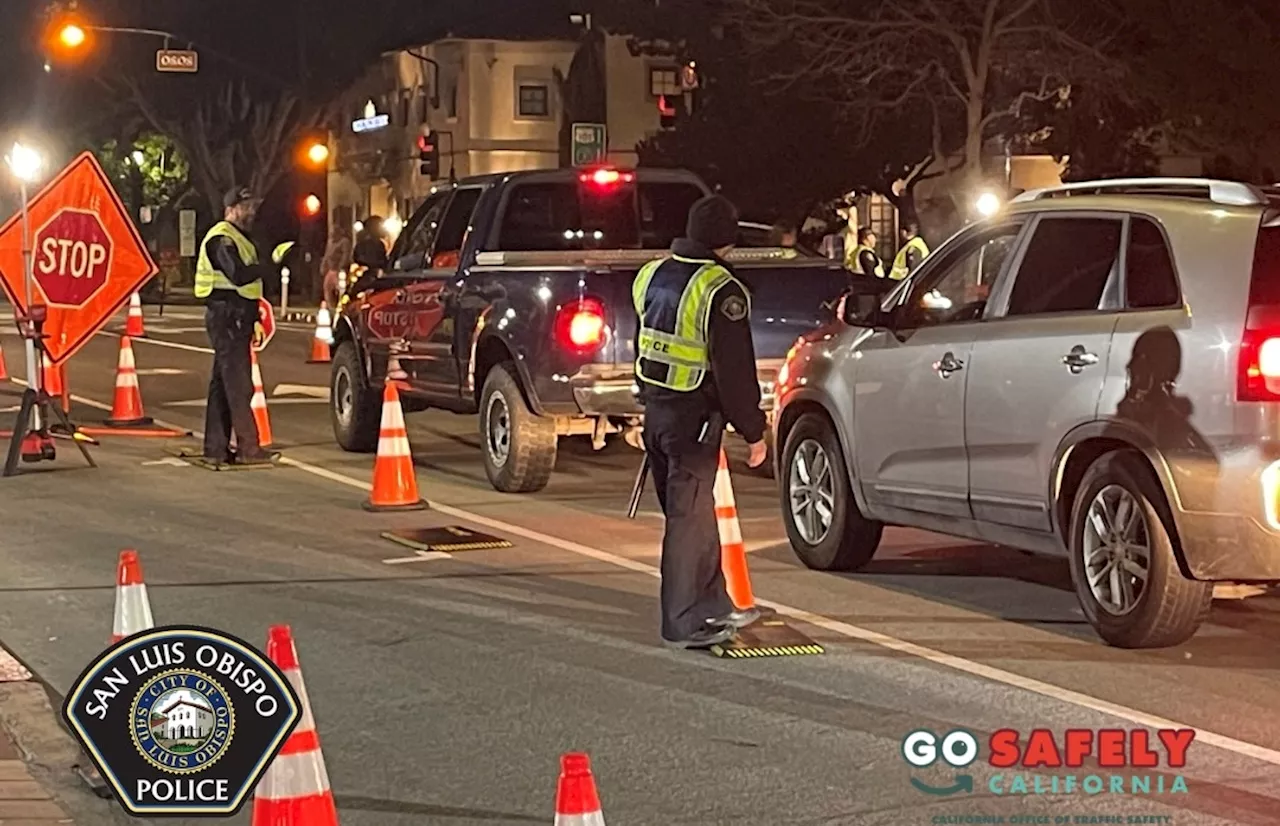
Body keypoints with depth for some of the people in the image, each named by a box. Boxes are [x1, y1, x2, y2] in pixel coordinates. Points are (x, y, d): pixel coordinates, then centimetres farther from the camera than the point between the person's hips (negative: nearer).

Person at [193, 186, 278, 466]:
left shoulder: (238, 239, 22)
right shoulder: (222, 239, -11)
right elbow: (239, 275, -26)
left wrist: (254, 319, 20)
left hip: (236, 316, 11)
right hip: (226, 315, -11)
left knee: (223, 382, 11)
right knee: (238, 384, -11)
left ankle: (216, 448, 14)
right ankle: (248, 448, -12)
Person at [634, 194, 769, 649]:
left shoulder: (651, 275, 8)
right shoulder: (720, 291, -17)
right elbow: (735, 371, -17)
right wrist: (754, 432, -10)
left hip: (656, 410, 8)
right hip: (694, 416, -8)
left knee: (695, 513, 17)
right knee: (689, 518, -1)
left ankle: (714, 607, 27)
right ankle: (684, 624, 3)